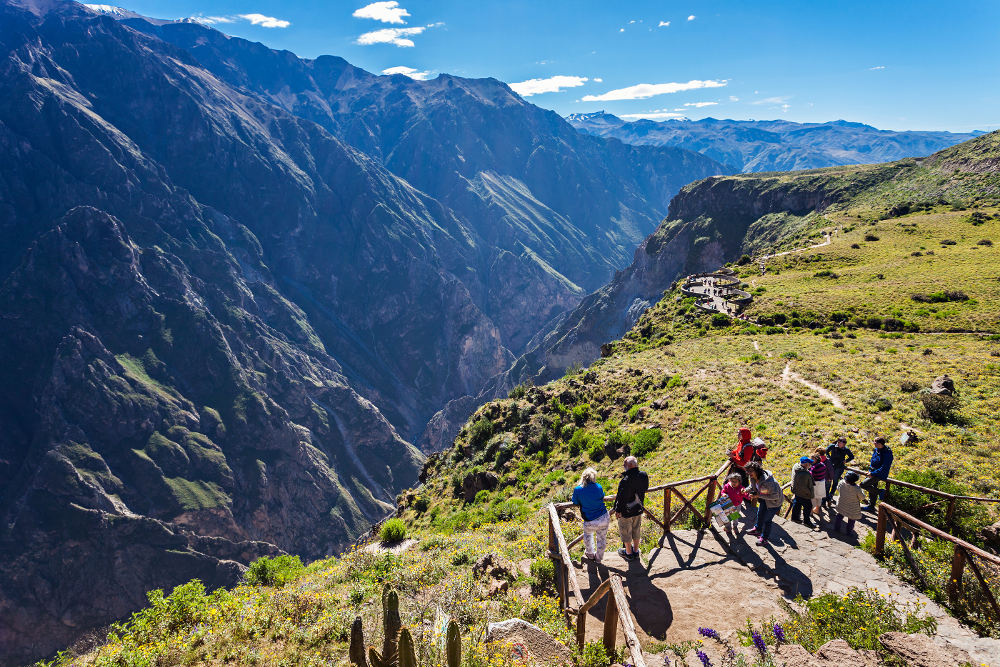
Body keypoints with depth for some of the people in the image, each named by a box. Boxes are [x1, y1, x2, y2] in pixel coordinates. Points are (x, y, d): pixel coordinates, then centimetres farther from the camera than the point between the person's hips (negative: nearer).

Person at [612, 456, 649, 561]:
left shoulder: (625, 481, -36)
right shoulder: (644, 476, -17)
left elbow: (622, 498, -26)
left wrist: (618, 511, -8)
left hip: (626, 512, -5)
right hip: (638, 509, 6)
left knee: (626, 532, 18)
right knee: (636, 530, 25)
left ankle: (628, 553, 37)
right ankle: (636, 551, 44)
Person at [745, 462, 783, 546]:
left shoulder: (767, 481, -41)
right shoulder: (753, 477, -15)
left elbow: (775, 496, -34)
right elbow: (752, 487, 7)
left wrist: (759, 495, -35)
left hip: (774, 501, -8)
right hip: (764, 499, 8)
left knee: (767, 519, 2)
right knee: (760, 514, 25)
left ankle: (764, 538, 21)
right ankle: (757, 529, 50)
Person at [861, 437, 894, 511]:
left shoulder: (887, 453, -23)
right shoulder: (876, 450, 2)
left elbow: (884, 468, -24)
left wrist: (873, 473, -21)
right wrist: (870, 471, 5)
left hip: (880, 475, -8)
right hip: (873, 473, 8)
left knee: (863, 484, -15)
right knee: (872, 490, 18)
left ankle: (880, 492, 1)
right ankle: (871, 506, 32)